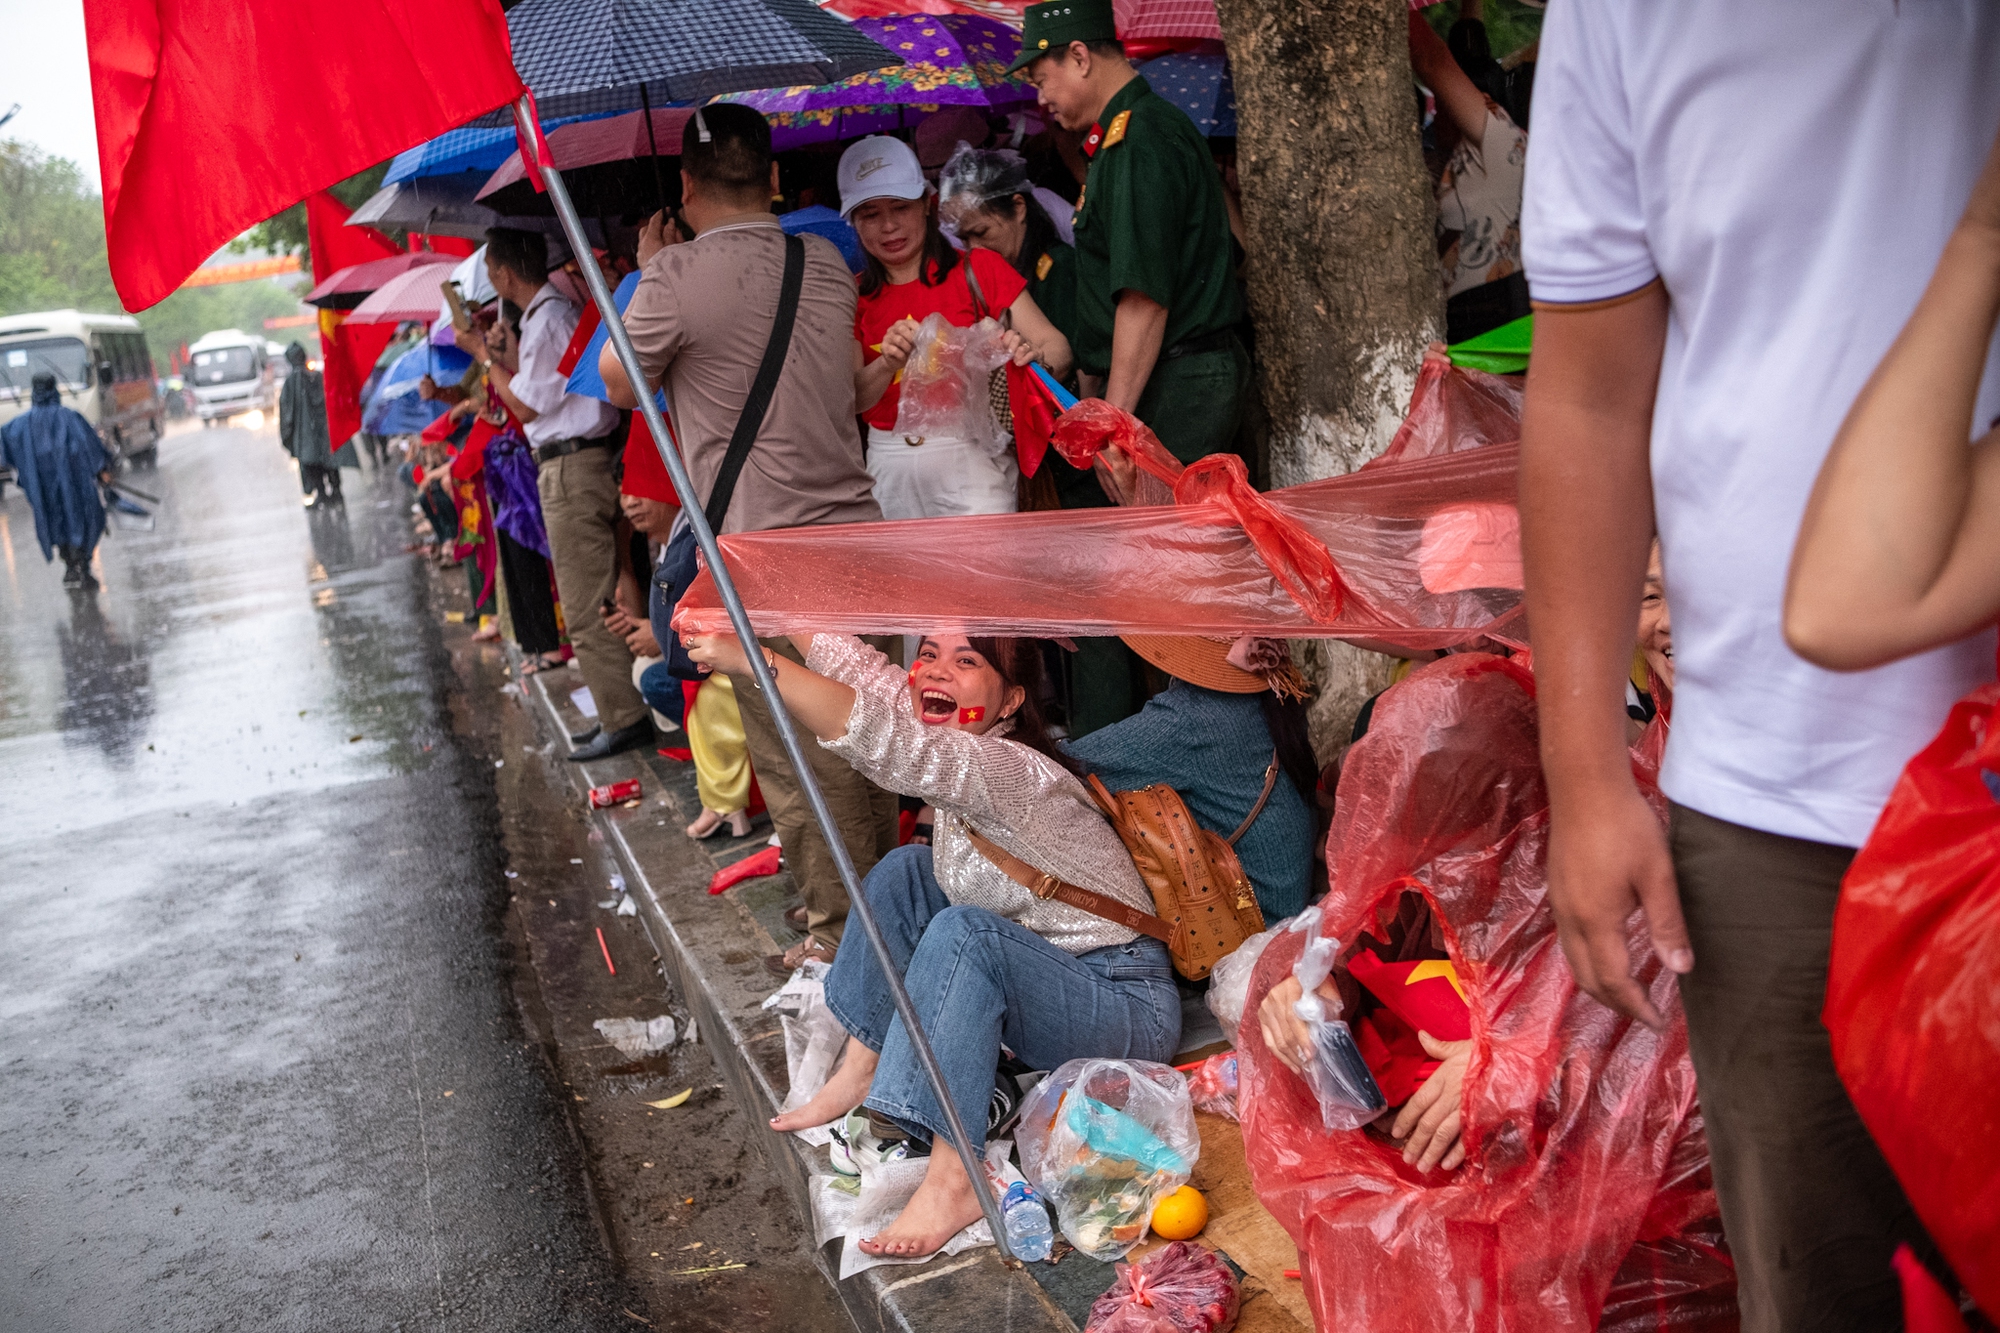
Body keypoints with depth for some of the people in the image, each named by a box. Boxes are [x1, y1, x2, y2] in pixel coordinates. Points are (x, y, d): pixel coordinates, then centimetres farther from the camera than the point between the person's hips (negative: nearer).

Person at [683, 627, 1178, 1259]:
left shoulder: (1018, 774, -26)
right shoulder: (966, 758, 0)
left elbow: (886, 739, -41)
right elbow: (871, 675, 3)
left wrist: (751, 659, -42)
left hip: (1127, 1013, -9)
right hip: (1038, 982, 9)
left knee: (964, 930, -32)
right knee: (906, 870, 5)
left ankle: (953, 1182, -31)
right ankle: (861, 1070, 10)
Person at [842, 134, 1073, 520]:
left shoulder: (979, 269, 2)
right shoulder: (857, 297, 10)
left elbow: (1057, 346, -6)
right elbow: (851, 399, -2)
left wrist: (1031, 355, -29)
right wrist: (887, 364, -21)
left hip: (971, 455, -3)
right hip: (892, 468, 3)